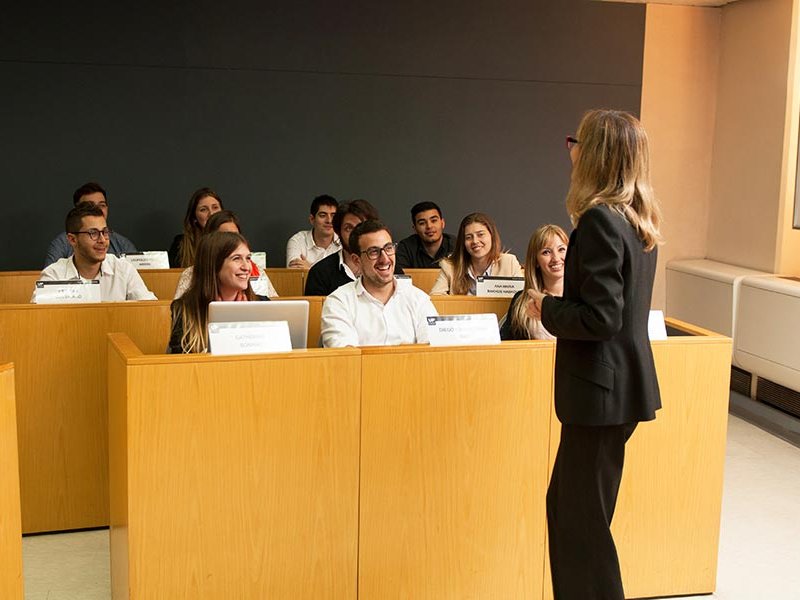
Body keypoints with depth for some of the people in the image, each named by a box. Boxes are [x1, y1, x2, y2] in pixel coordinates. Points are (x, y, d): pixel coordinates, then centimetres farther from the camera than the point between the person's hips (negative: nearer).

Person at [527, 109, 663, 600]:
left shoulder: (598, 220, -19)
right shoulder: (638, 220, 9)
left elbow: (600, 317, -23)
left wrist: (547, 309, -8)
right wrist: (557, 305, 14)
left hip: (602, 391, -10)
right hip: (625, 381, 10)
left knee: (583, 520, 2)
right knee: (565, 506, 19)